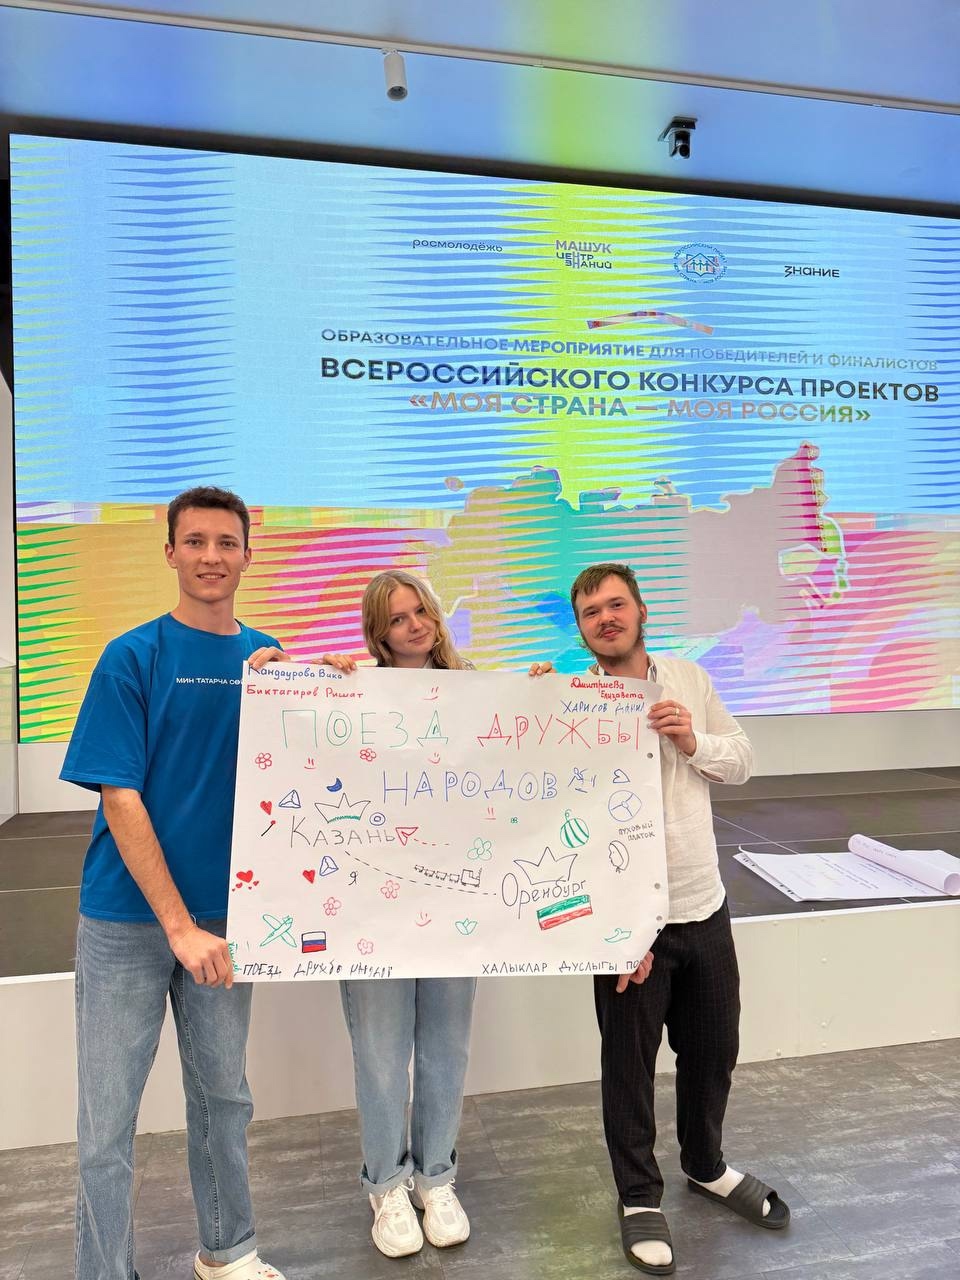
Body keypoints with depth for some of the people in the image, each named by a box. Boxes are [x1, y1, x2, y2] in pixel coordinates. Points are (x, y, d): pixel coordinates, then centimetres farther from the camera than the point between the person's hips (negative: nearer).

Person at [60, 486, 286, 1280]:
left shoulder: (268, 658, 1)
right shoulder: (132, 658, -10)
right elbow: (121, 801, -14)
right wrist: (180, 925, -18)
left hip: (226, 915, 4)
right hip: (128, 919, -3)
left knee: (224, 1096, 18)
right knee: (109, 1117, 8)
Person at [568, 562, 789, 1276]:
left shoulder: (689, 680, 2)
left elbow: (743, 762, 9)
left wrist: (696, 744, -13)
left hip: (705, 906, 5)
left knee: (714, 1050, 22)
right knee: (629, 1062, 11)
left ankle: (706, 1165, 49)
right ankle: (640, 1197, 35)